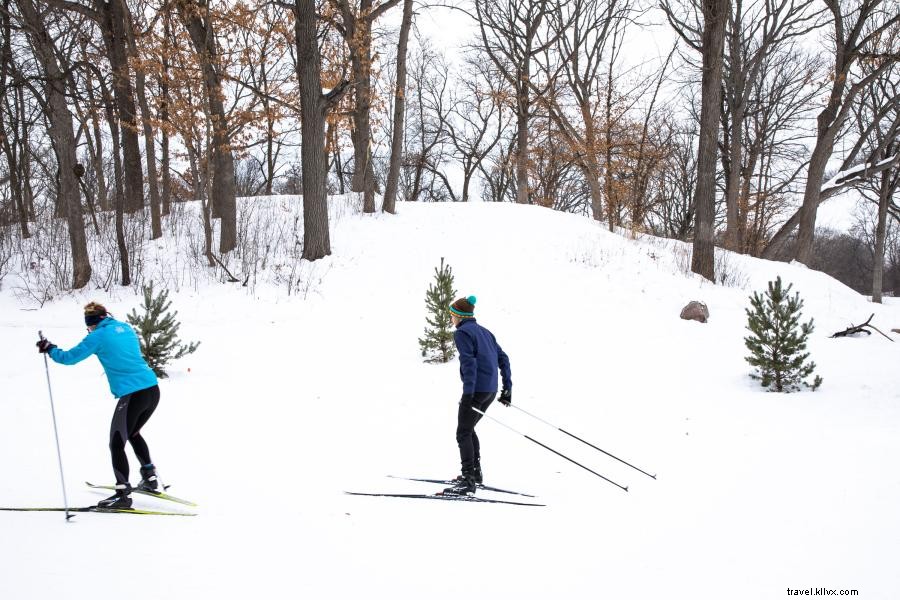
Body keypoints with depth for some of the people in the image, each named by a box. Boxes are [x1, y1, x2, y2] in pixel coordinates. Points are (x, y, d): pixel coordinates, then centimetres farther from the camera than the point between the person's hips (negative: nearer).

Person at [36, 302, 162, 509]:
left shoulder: (98, 336, -3)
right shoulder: (126, 328, 16)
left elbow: (69, 358, 1)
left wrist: (49, 349, 19)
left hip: (133, 395, -7)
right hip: (153, 389, 8)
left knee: (117, 445, 4)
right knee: (133, 433, 29)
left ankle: (123, 494, 1)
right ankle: (150, 477, 34)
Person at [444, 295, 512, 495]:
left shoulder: (462, 332, -6)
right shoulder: (484, 332, 19)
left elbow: (469, 363, -17)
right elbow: (503, 359, 18)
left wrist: (468, 393, -21)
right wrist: (507, 387, 19)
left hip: (476, 389, -9)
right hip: (491, 390, 9)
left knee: (463, 433, -4)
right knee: (468, 429, 21)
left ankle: (468, 481, -9)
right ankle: (475, 473, 25)